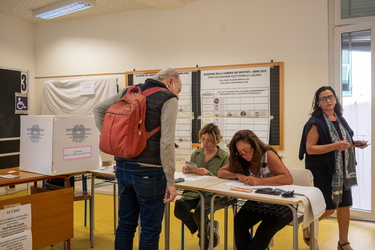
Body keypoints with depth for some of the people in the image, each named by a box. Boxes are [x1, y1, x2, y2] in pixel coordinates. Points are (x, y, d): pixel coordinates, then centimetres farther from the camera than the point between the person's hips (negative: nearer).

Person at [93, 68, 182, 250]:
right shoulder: (168, 99, -8)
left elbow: (98, 109, 19)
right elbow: (166, 143, -17)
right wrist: (170, 181, -12)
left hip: (122, 167, 7)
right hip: (148, 171, -6)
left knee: (125, 224, 17)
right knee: (150, 229, 6)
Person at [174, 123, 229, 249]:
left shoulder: (225, 157, -3)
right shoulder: (196, 154, 10)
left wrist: (209, 174, -25)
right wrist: (186, 171, -9)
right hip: (195, 191, 4)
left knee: (199, 213, -31)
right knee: (179, 208, -26)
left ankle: (206, 237, 10)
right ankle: (207, 228, 7)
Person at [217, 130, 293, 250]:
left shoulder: (268, 155, -16)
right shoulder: (240, 161, 0)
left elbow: (288, 179, -27)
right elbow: (220, 173, 2)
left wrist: (259, 181, -38)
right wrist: (238, 175, -18)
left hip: (280, 206, -4)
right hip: (257, 204, 5)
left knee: (263, 234, -25)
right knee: (239, 223, -22)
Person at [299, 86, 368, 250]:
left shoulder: (340, 119, 10)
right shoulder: (316, 122, -12)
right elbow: (310, 149, -19)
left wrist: (355, 143, 3)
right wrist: (335, 146, -27)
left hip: (342, 171, 6)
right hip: (323, 171, -6)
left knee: (344, 205, 7)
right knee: (329, 207, -3)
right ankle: (307, 227, 25)